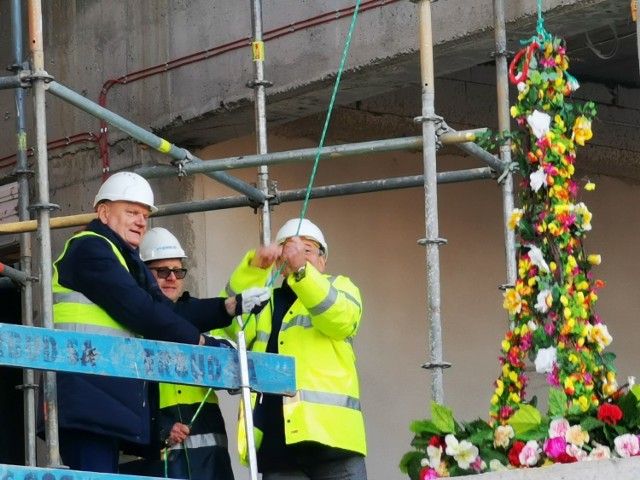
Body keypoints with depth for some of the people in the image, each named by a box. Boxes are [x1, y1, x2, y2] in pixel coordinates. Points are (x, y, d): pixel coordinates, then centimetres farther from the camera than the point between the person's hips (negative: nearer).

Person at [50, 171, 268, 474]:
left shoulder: (123, 260, 27)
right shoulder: (90, 249, -4)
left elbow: (166, 312, 14)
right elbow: (137, 310, -14)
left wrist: (229, 307, 2)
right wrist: (198, 342, -6)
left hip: (106, 401, 10)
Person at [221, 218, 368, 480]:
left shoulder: (338, 287, 17)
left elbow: (341, 319, -8)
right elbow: (230, 321, 1)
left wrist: (302, 269, -22)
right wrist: (254, 266, -11)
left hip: (330, 433, -2)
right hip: (276, 441, 2)